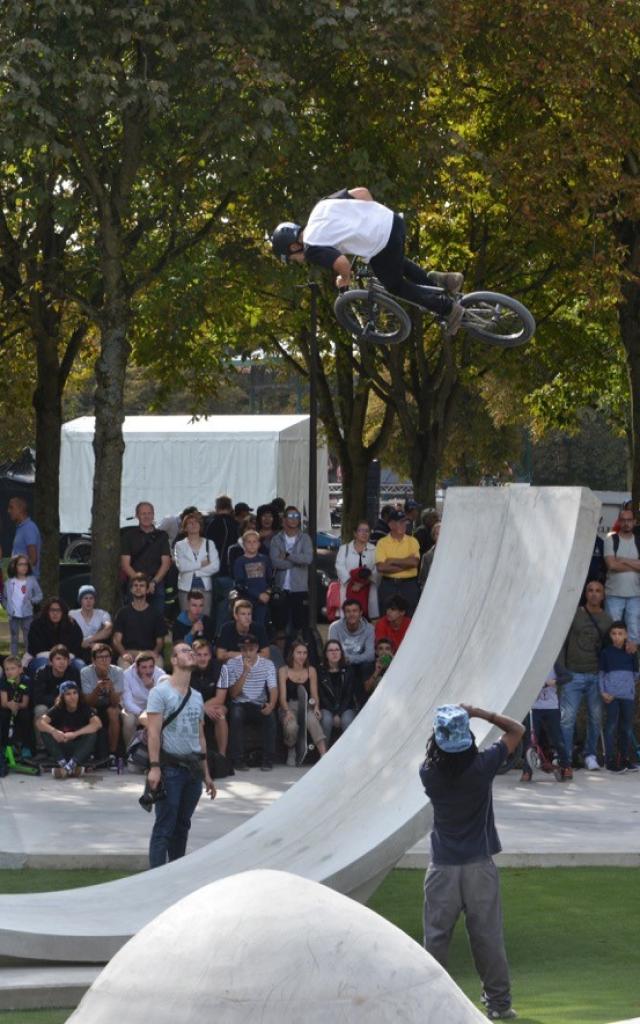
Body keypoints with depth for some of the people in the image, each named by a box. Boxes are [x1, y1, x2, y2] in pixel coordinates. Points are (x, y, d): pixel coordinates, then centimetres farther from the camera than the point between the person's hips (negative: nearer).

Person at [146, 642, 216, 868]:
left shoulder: (197, 697, 16)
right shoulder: (160, 692, -5)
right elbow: (153, 732, -12)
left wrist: (206, 774, 17)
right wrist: (154, 767, -20)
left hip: (193, 768, 6)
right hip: (170, 767, -6)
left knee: (182, 826, 10)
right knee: (165, 826, -8)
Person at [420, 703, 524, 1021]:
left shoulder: (429, 773, -9)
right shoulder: (483, 766, -12)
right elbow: (516, 730, 2)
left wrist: (442, 727, 9)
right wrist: (480, 713, 1)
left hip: (443, 868, 0)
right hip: (480, 866, 0)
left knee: (436, 937, 6)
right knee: (488, 936, 5)